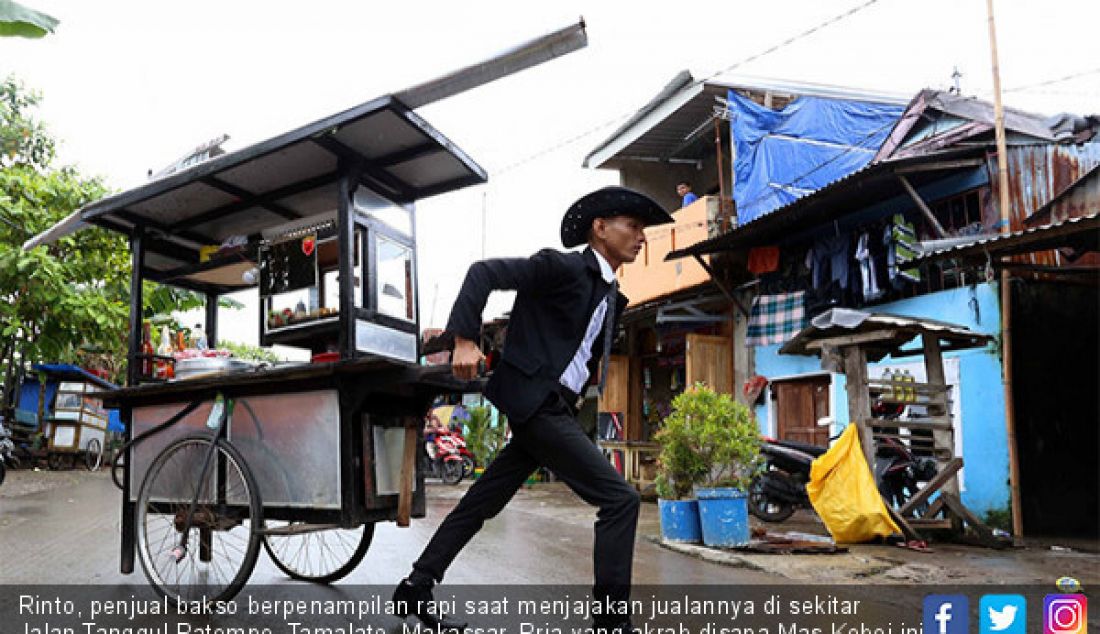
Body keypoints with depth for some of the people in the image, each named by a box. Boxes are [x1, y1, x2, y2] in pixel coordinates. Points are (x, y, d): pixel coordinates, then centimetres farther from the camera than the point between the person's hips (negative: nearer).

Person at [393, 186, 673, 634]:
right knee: (619, 499, -11)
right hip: (535, 403, -9)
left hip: (552, 408, 9)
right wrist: (465, 339, -22)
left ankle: (416, 588, 23)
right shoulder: (563, 266, -9)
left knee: (482, 502, 13)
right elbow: (484, 272, -15)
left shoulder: (610, 295, 17)